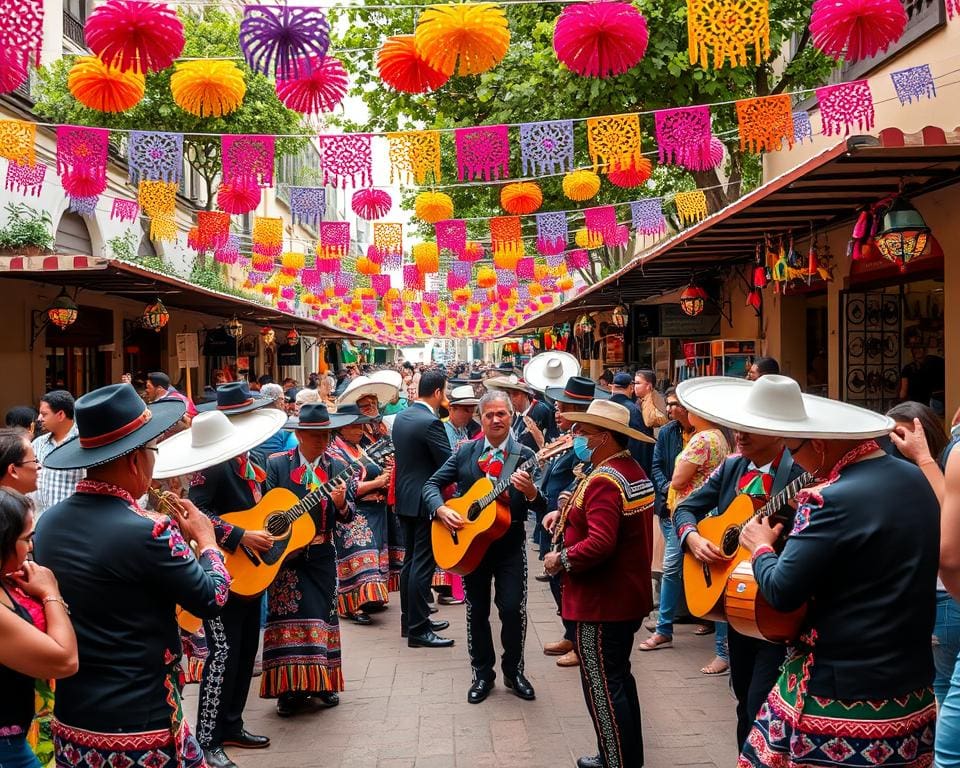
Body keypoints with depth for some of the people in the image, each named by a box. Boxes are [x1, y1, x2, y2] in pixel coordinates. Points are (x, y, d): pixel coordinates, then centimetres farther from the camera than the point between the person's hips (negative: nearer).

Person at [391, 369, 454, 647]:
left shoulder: (400, 417, 7)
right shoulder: (431, 423, -20)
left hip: (405, 498, 9)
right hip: (425, 501, -9)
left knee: (410, 560, 16)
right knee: (423, 564, -4)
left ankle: (410, 619, 25)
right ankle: (418, 630, 1)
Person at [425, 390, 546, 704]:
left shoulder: (524, 456, -4)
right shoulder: (465, 452, 3)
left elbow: (541, 506, -10)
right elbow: (432, 484, 3)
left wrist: (530, 492, -32)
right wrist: (442, 509, -15)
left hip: (510, 544, -2)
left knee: (513, 609, -5)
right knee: (477, 610, 9)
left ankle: (513, 671, 17)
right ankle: (482, 673, 25)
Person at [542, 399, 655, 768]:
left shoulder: (604, 480, -22)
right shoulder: (633, 471, 10)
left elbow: (600, 544, -32)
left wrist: (560, 560, -18)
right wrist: (572, 516, 7)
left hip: (603, 601, -10)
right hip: (627, 595, 10)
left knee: (602, 688, 0)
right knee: (618, 678, 20)